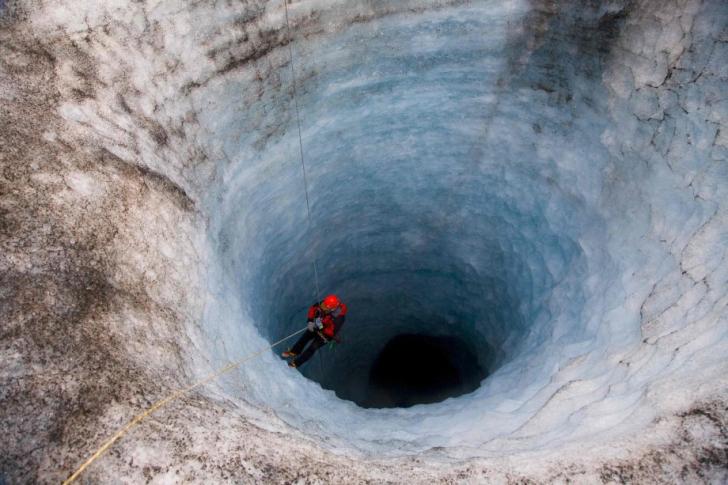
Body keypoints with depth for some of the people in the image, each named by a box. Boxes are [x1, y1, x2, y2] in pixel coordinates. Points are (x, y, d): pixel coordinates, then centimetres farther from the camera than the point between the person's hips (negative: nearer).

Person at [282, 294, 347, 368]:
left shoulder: (338, 318, -40)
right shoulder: (324, 303, -27)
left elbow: (332, 332, -32)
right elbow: (313, 308, -10)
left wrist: (320, 328, -37)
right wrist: (310, 321, -21)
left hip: (326, 334, -5)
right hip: (316, 326, 5)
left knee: (312, 348, -2)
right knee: (304, 338, 13)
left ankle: (296, 363, 14)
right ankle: (294, 352, 38)